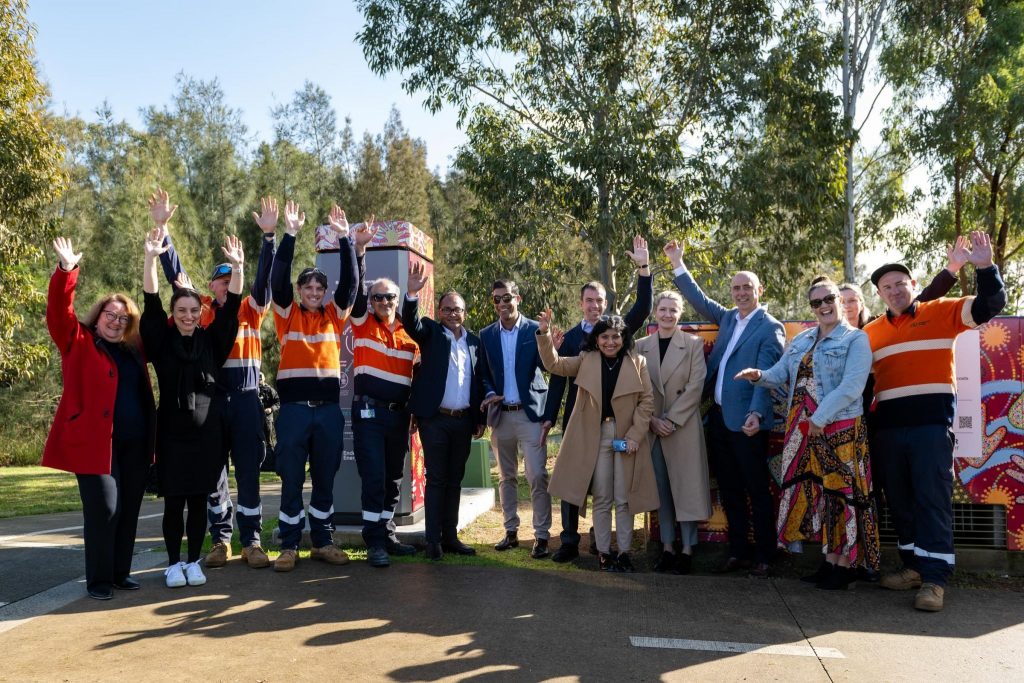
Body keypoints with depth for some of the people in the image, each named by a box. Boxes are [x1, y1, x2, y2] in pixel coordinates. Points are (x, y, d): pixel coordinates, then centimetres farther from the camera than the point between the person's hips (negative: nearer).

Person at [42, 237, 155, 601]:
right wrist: (67, 270, -22)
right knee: (104, 509, -5)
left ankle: (121, 572, 23)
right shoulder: (79, 342, 4)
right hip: (96, 441, -5)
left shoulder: (134, 350, 15)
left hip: (135, 443, 5)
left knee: (129, 509, 10)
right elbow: (58, 312, -11)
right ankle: (98, 580, 9)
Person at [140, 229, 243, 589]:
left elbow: (231, 307, -3)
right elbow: (151, 304, -7)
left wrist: (237, 267, -15)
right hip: (172, 431, -1)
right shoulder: (163, 341, 3)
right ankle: (173, 564, 16)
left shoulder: (211, 341, 6)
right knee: (174, 501, 3)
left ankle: (194, 562, 18)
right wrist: (151, 258, -19)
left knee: (199, 500, 6)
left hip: (206, 431, 1)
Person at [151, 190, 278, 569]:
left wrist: (268, 236, -18)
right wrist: (162, 229, -7)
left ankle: (251, 541, 11)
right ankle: (220, 539, 20)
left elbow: (264, 279, -7)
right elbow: (176, 275, 1)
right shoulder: (201, 310, 7)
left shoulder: (251, 310, 6)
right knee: (213, 470, 8)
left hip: (245, 399, -1)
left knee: (248, 470, 2)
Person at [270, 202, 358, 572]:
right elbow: (278, 279, -9)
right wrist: (290, 235, -17)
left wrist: (344, 238, -11)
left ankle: (323, 542, 21)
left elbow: (350, 281, -2)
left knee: (325, 479, 10)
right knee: (291, 480, 4)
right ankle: (289, 546, 14)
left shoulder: (334, 315, 9)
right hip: (294, 408, -2)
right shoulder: (287, 314, 5)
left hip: (329, 408, 2)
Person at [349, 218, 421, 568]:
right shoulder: (363, 324, 1)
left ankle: (387, 534, 24)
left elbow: (418, 373, 15)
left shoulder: (409, 333, 10)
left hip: (399, 414, 4)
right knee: (373, 477, -6)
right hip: (369, 412, -4)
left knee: (393, 478, 12)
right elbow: (355, 288, -13)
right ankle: (375, 542, 1)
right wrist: (359, 249, -23)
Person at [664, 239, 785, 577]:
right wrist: (677, 263, 17)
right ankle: (738, 552, 24)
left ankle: (764, 557, 14)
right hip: (718, 417, 7)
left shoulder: (770, 328, -6)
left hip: (745, 420, -7)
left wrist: (756, 413, -27)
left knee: (757, 491, 3)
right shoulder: (728, 317, 13)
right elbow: (699, 299, 20)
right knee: (729, 491, 13)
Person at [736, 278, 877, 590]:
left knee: (842, 492, -2)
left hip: (840, 428, -6)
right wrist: (760, 376, -13)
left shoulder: (855, 339, -4)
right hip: (803, 430, 6)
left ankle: (847, 564, 9)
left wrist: (820, 418, -20)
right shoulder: (801, 340, 16)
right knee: (818, 493, 10)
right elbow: (781, 373, 9)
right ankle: (830, 560, 20)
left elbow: (851, 386, -15)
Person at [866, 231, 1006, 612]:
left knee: (932, 498, -4)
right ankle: (914, 566, 24)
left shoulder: (940, 313, 4)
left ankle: (934, 578, 0)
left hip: (931, 422, -4)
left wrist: (985, 267, -16)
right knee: (899, 499, 10)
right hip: (887, 426, 4)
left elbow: (991, 306, -3)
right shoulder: (871, 332, 10)